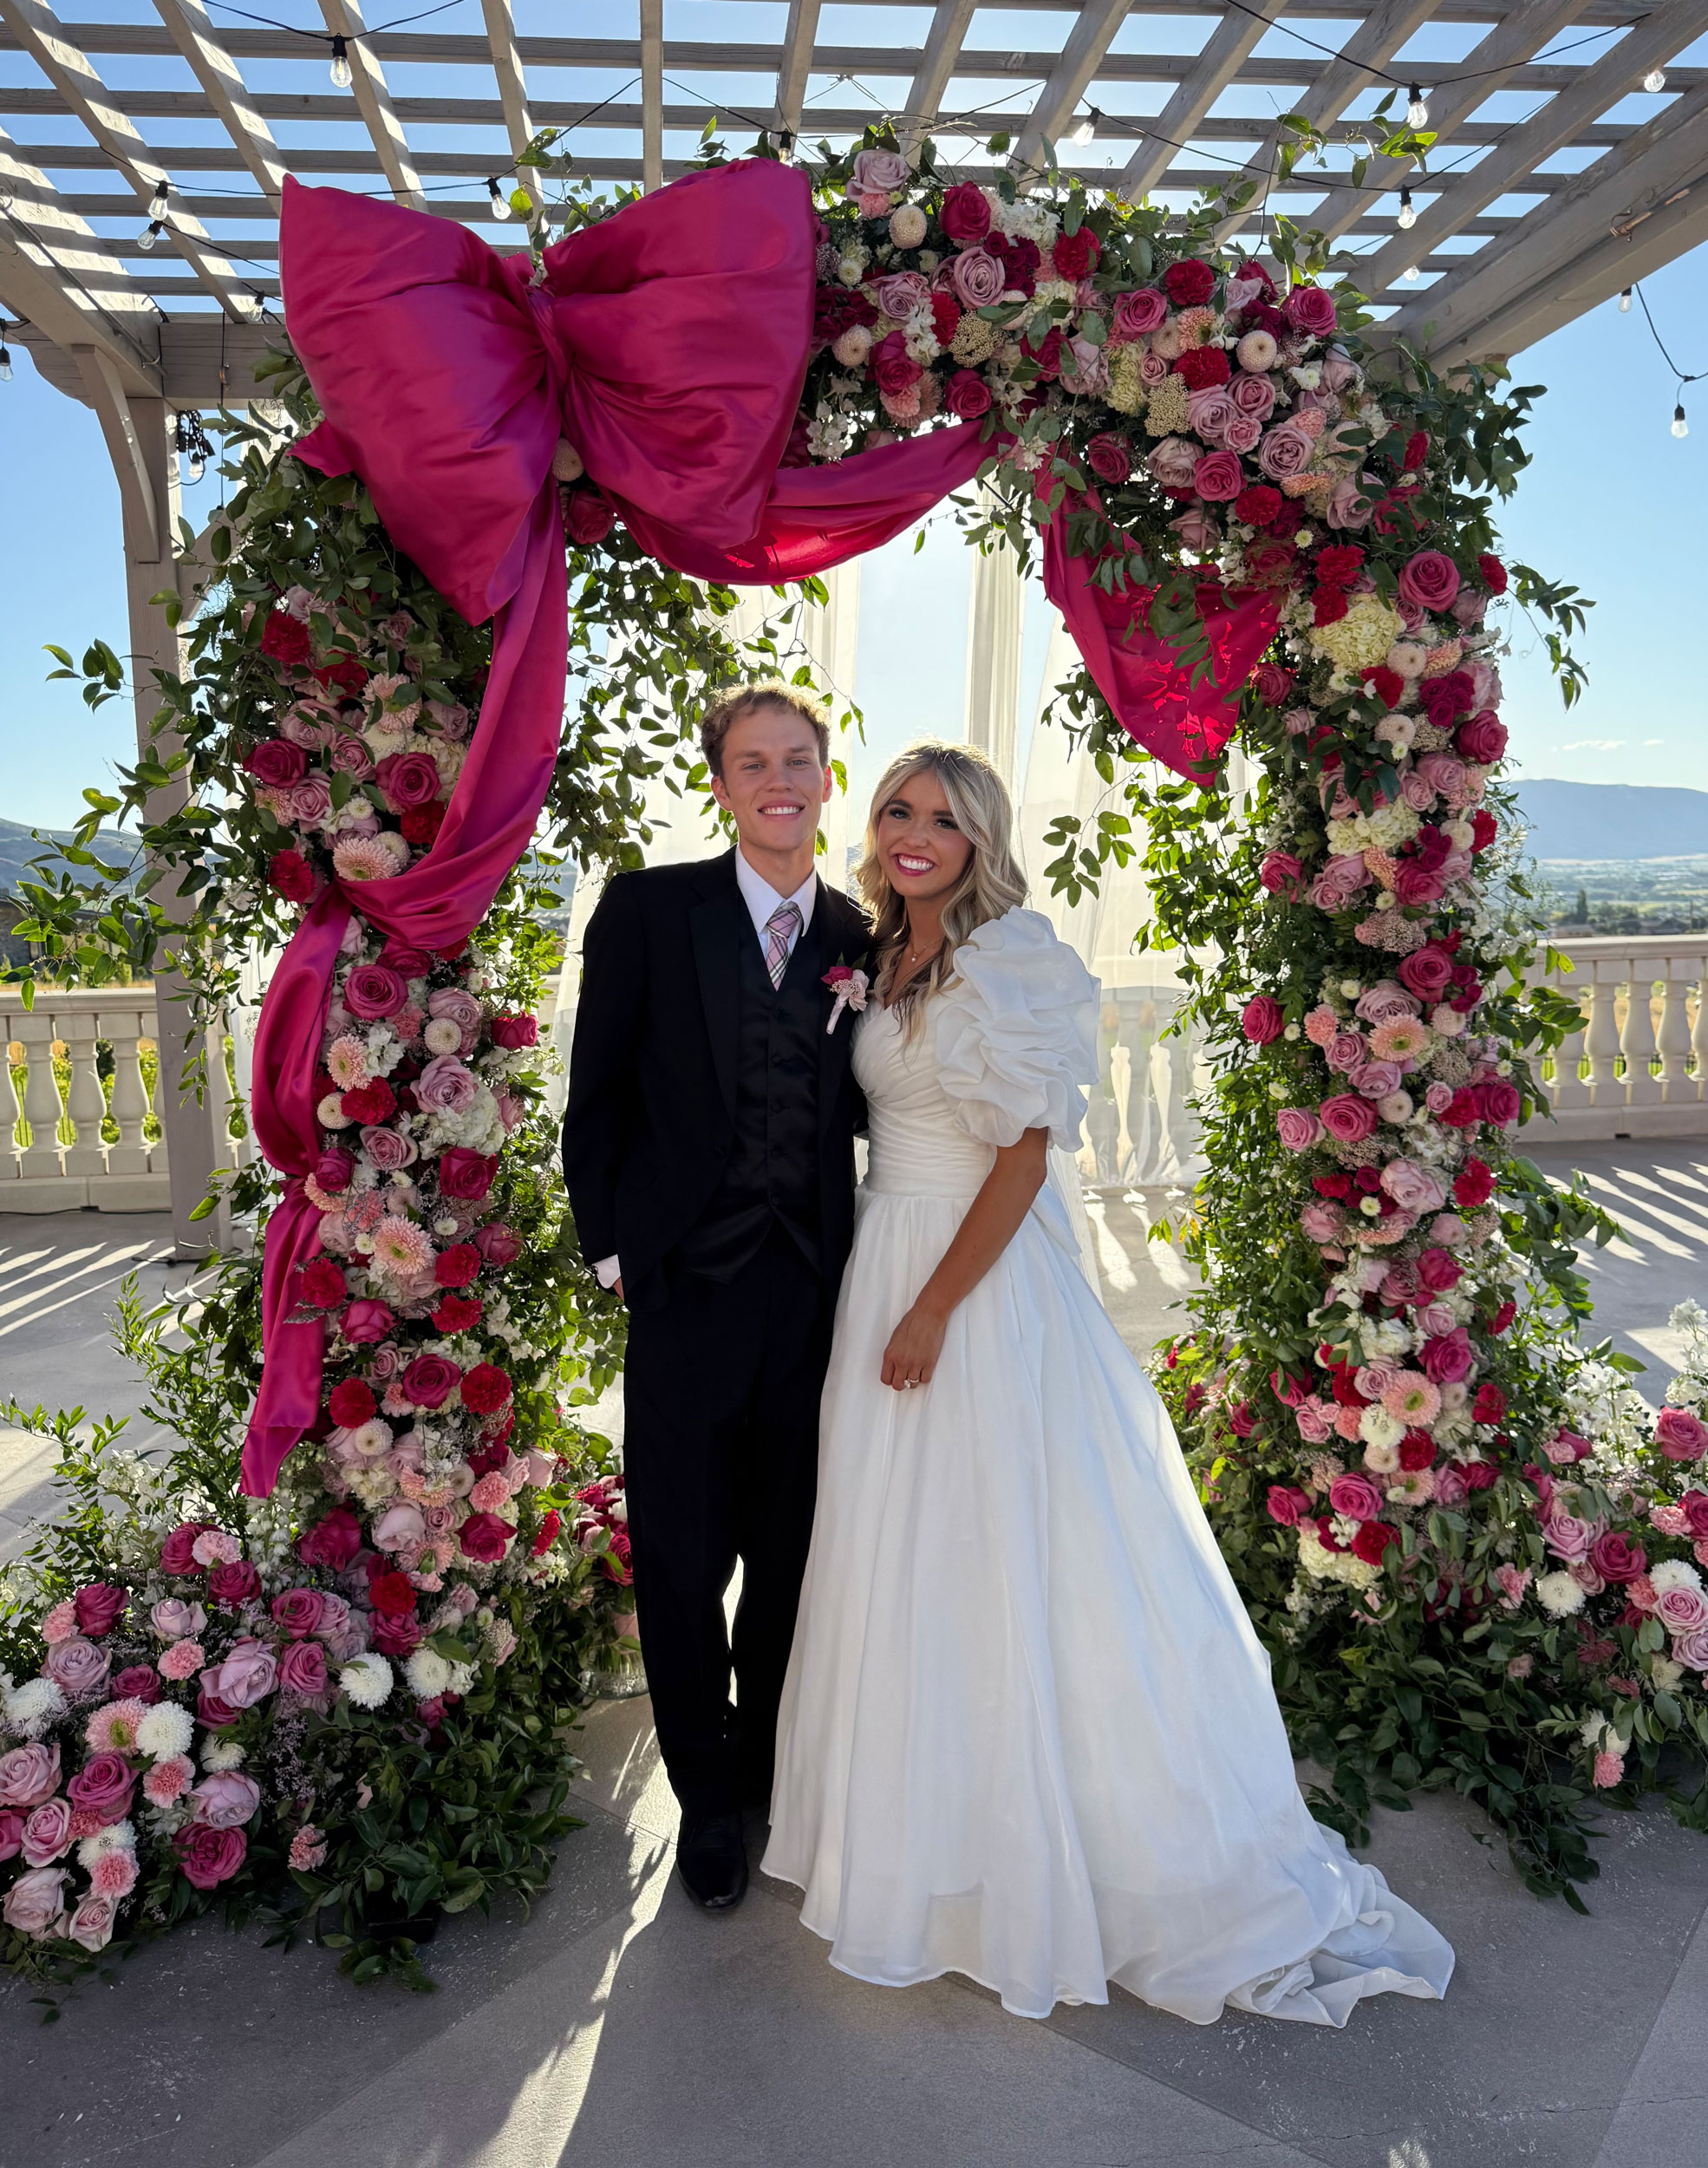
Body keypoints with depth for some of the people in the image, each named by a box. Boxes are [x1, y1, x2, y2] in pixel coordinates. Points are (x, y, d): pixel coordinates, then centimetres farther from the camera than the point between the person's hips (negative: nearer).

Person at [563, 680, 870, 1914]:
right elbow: (598, 1095, -2)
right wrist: (608, 1245, -5)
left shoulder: (859, 939, 5)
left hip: (813, 1290, 3)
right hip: (686, 1287, -2)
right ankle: (707, 1800, 34)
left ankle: (770, 1768, 41)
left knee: (791, 1551, 16)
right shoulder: (649, 908, -4)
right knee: (682, 1558, 10)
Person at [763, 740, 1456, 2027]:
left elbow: (1026, 1153, -17)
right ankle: (918, 1823, 36)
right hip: (884, 1263, 8)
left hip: (984, 1274, -8)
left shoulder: (1009, 958, -14)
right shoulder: (886, 959, 10)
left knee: (995, 1560, 2)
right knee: (897, 1557, 16)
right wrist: (885, 1290, 9)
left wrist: (934, 1308, -18)